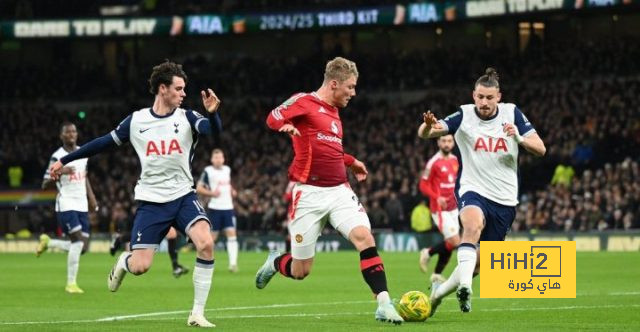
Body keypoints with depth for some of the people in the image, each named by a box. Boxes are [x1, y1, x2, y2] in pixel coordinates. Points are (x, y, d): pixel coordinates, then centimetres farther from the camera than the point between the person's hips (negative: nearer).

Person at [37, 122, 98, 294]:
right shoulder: (57, 157, -7)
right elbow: (45, 185, -8)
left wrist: (91, 197, 20)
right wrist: (59, 173, -24)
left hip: (82, 205, 7)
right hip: (66, 204, -7)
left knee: (82, 247, 3)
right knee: (78, 240, -17)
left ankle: (48, 242, 27)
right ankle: (71, 283, -8)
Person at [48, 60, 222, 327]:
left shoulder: (187, 118, 0)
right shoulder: (136, 121, 2)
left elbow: (213, 130, -19)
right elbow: (105, 142, 12)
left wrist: (212, 113, -43)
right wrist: (65, 160, 17)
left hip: (183, 196, 0)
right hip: (151, 201, 0)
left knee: (206, 244, -25)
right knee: (140, 266, -10)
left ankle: (197, 314, -14)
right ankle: (124, 262, 31)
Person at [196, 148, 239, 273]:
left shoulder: (227, 170, 11)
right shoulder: (208, 171, -5)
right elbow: (199, 188, -4)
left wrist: (232, 191, 9)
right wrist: (211, 193, -18)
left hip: (228, 207, 4)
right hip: (214, 208, -4)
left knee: (231, 233, -9)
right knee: (212, 236, 2)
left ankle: (233, 263, -15)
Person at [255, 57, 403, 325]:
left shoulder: (333, 111, 19)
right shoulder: (304, 102, -5)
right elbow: (273, 118, -20)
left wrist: (351, 162, 30)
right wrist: (286, 126, -40)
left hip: (339, 191, 6)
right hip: (310, 193, -6)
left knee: (364, 237, -20)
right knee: (300, 271, 1)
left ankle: (384, 305, -23)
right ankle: (274, 263, 37)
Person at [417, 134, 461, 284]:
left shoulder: (455, 160, 9)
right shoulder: (434, 162, -12)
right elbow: (423, 186, -10)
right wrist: (437, 197, -24)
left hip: (453, 208, 7)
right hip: (440, 209, -7)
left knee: (449, 244, 6)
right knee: (454, 242, -14)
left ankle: (437, 275, 19)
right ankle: (428, 253, 10)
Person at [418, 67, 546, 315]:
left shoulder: (511, 113, 0)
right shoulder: (464, 115, -6)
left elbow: (540, 148, -1)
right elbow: (424, 134, -17)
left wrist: (520, 138, -22)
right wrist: (428, 125, -42)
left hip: (505, 199, 3)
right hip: (473, 191, -3)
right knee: (473, 225, -38)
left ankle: (440, 291, 30)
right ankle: (464, 286, -47)